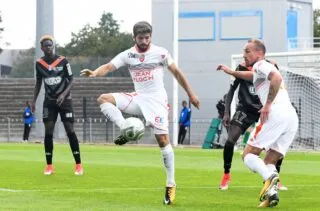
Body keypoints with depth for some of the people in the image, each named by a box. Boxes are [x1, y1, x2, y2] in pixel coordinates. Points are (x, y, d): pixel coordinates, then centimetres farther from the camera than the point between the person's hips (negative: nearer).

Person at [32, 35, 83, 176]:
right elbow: (38, 83, 12)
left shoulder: (63, 61, -9)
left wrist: (64, 94, -20)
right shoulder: (39, 63, 0)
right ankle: (49, 166, 5)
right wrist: (34, 100, 6)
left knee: (70, 131, -8)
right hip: (49, 101, 3)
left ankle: (78, 165, -2)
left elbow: (71, 80, -5)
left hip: (64, 100, -3)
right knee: (48, 132, -3)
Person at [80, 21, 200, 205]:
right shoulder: (127, 55, 0)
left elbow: (176, 72, 4)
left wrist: (191, 94, 6)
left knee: (163, 140, -11)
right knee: (104, 99, -15)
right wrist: (95, 73, -35)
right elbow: (109, 67, -13)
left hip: (157, 100, -4)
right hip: (138, 98, 4)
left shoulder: (160, 53, -5)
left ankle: (171, 184, -4)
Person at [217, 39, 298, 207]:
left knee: (248, 154, -4)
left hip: (276, 113, -9)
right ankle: (272, 193, -16)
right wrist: (230, 72, 65)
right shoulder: (266, 69, 34)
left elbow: (277, 78, -16)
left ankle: (270, 177, -32)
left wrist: (268, 105, -17)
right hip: (292, 116, 9)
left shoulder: (260, 65, 5)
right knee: (268, 162, 10)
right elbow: (253, 76, 56)